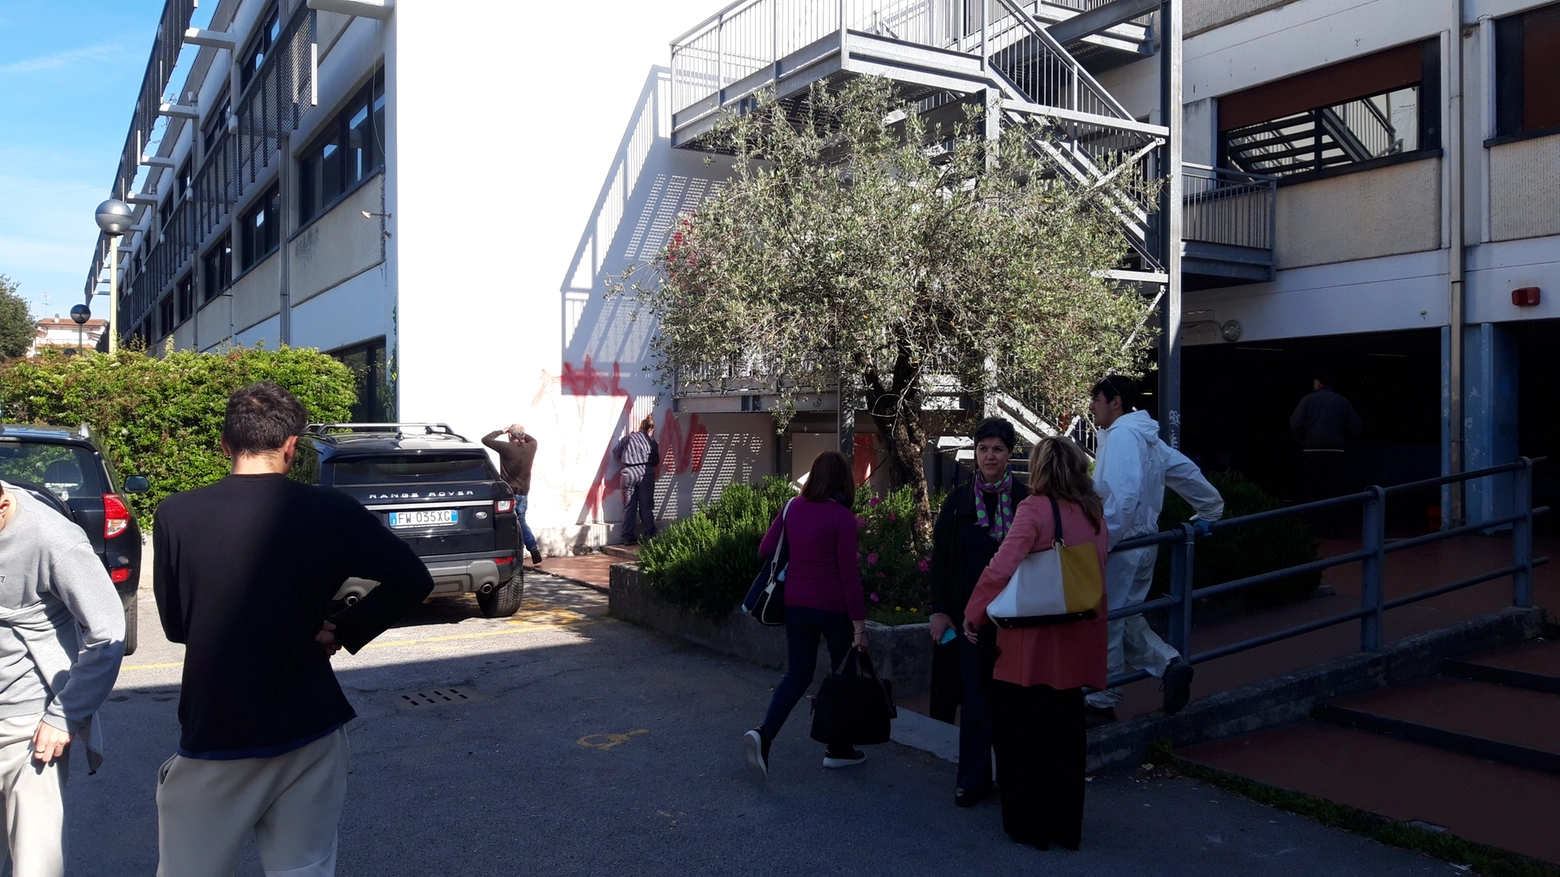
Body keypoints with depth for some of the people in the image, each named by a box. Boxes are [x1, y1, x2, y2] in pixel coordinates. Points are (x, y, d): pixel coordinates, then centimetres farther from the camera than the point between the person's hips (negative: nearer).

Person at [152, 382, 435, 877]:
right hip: (309, 731, 1)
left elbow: (175, 624, 3)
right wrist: (343, 632, -1)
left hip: (214, 734, 0)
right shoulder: (330, 512, -9)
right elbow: (412, 580, -8)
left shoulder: (176, 516, -8)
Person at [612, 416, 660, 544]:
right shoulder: (650, 440, 6)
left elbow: (615, 452, 11)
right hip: (645, 473, -2)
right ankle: (649, 536, 4)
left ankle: (628, 537, 5)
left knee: (629, 507, 6)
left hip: (628, 473, 2)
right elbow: (656, 461, 10)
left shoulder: (627, 438, 10)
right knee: (646, 506, 5)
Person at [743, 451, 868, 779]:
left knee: (797, 673, 14)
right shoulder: (842, 517, -13)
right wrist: (859, 624, -10)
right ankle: (838, 748, 25)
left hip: (796, 603, 5)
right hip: (834, 607, -5)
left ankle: (764, 733, -6)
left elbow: (765, 549, 4)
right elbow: (849, 574, -14)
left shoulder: (792, 508, 1)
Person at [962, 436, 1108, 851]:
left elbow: (1001, 568, -21)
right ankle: (1067, 826, 26)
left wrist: (973, 615, -10)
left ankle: (1029, 825, 18)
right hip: (1076, 643, 6)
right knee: (1067, 732, 16)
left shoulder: (1035, 509, -13)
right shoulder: (1095, 511, 6)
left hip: (1033, 643, -6)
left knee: (1022, 734, 9)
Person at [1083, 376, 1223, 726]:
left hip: (1120, 545, -9)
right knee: (1126, 620, 20)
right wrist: (1210, 511, 32)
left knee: (1105, 625, 2)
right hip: (1144, 542, 10)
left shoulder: (1121, 435, -16)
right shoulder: (1148, 437, 13)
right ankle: (1170, 664, 5)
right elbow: (1188, 471, 20)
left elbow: (1124, 495, -28)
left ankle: (1102, 704, 12)